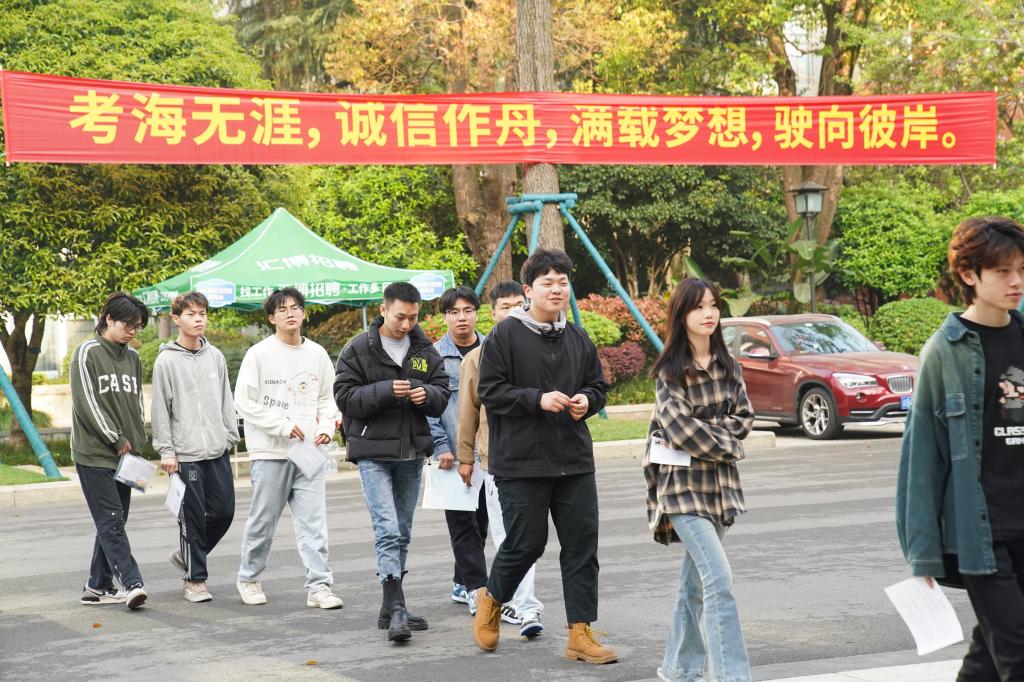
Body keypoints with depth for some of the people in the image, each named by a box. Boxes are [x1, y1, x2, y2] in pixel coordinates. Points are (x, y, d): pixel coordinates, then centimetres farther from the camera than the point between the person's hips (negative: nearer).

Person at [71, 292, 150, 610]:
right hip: (94, 455, -7)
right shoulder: (87, 353, -6)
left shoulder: (133, 357, 14)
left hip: (124, 456, 7)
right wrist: (117, 440, -11)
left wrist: (136, 443, 6)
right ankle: (132, 583, -18)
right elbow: (86, 403, -12)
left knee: (112, 524, 8)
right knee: (112, 522, -11)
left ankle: (97, 586, 15)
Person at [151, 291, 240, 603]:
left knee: (224, 510, 6)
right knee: (192, 517, -1)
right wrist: (165, 450, -9)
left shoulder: (215, 356, 9)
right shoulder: (167, 361, -4)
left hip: (217, 450, 5)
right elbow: (160, 409, -5)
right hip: (186, 453, -5)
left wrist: (231, 435, 8)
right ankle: (194, 578, 10)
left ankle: (187, 554, 28)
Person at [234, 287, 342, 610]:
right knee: (262, 521, 8)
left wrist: (326, 426, -1)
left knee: (314, 522, -3)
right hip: (271, 451, -3)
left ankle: (319, 586, -4)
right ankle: (249, 578, 26)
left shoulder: (317, 354, 8)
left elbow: (327, 398, 18)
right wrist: (283, 425, -14)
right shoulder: (259, 354, -4)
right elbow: (244, 402, -6)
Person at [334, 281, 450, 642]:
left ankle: (391, 609, 21)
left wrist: (427, 394, -13)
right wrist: (387, 390, -22)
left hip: (412, 453, 5)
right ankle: (396, 609, -18)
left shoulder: (425, 350, 8)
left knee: (402, 533, 12)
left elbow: (443, 393, 10)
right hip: (374, 453, -5)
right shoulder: (358, 349, -5)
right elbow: (345, 396, -10)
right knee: (387, 531, -15)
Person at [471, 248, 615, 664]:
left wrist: (586, 400, -4)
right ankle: (491, 599, 30)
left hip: (574, 461, 5)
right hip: (520, 462, -5)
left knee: (582, 544, 2)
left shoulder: (577, 339, 10)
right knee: (526, 542, 0)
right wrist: (538, 399, -19)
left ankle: (580, 633, 8)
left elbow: (599, 386, 19)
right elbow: (490, 391, -9)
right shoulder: (505, 336, -6)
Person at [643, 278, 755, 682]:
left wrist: (705, 435, -10)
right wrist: (726, 447, -7)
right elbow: (679, 427, -15)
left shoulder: (728, 366, 10)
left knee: (695, 579, 13)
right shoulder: (669, 371, -7)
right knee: (719, 579, -17)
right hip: (684, 485, -6)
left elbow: (744, 418, 5)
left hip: (720, 483, 6)